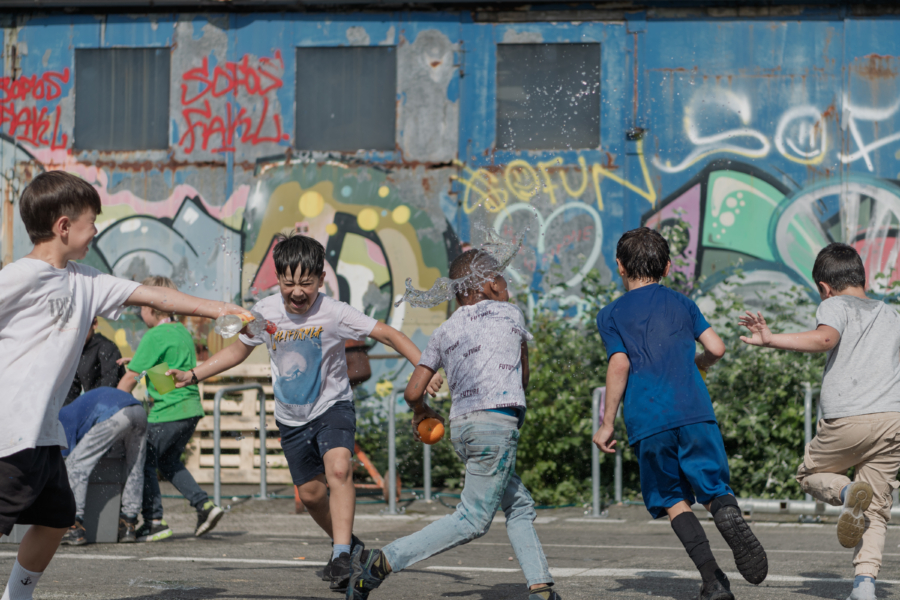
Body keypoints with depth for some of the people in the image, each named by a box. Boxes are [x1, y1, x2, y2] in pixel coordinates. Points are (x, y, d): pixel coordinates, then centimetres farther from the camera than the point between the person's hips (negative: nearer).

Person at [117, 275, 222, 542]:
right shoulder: (183, 331, 13)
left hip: (168, 413, -9)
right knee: (169, 461, 22)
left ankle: (154, 521, -1)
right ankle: (204, 504, 10)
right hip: (192, 409, 9)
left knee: (145, 461, 2)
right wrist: (137, 360, 27)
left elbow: (130, 378, -10)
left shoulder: (154, 337, -12)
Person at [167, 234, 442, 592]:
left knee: (339, 469, -30)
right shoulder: (265, 312, -10)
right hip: (292, 418, 4)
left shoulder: (333, 313, -21)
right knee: (310, 492, 11)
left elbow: (387, 334, -20)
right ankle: (346, 543, 37)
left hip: (332, 406, -4)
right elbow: (238, 350, 8)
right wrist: (192, 375, 3)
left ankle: (342, 556, -31)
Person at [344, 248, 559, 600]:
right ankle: (381, 562, -16)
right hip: (498, 421, -6)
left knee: (520, 507, 17)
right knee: (472, 520, -8)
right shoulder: (510, 314, 11)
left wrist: (422, 413, 31)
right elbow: (523, 379, 21)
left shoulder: (444, 333, 17)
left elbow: (413, 392, 9)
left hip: (461, 425, 6)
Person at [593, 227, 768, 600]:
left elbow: (620, 364, -3)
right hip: (693, 409, 1)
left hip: (647, 420, -1)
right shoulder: (681, 303, 18)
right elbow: (716, 348, 9)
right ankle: (730, 517, -32)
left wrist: (606, 424, 1)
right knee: (715, 489, 4)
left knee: (674, 500, 9)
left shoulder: (611, 315, 11)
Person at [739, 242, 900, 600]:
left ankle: (848, 491, -13)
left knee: (809, 475, 20)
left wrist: (771, 340, -13)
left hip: (848, 420, -4)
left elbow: (825, 338, -16)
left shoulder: (836, 306, 6)